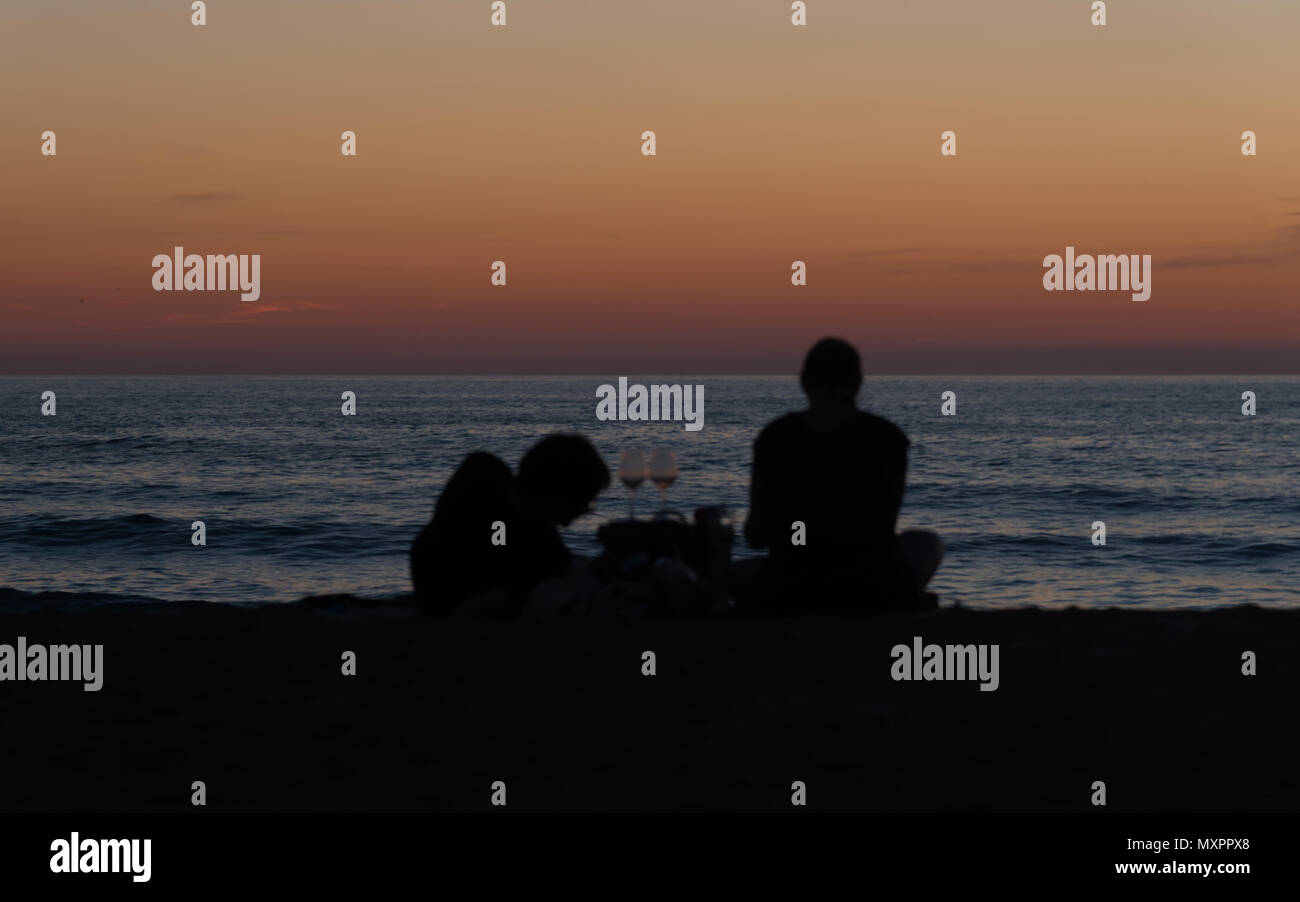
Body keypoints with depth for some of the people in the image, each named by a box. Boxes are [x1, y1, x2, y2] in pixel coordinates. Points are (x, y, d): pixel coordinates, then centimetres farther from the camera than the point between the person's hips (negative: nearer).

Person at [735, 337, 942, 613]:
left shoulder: (774, 437, -3)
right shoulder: (888, 437, -2)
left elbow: (756, 537, 5)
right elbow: (884, 526, 11)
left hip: (789, 598, 0)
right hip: (878, 596, 0)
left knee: (741, 573, 36)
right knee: (926, 543, 33)